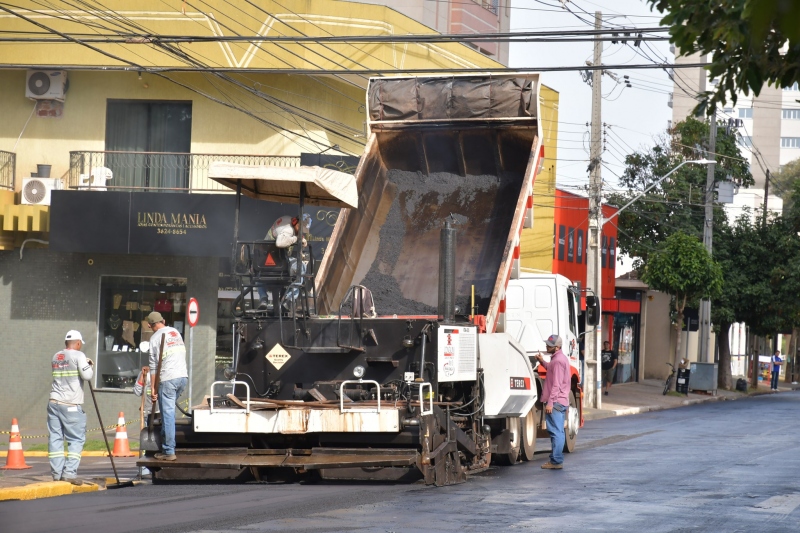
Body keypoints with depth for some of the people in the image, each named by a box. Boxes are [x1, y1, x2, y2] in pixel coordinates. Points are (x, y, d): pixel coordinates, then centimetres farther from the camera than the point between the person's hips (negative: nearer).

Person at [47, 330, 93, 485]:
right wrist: (91, 366, 7)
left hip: (54, 402, 6)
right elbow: (86, 375, -13)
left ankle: (57, 473, 6)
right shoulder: (78, 355, -6)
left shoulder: (56, 357, 14)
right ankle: (69, 472, -10)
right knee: (76, 439, -1)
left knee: (55, 437, 7)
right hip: (71, 405, -6)